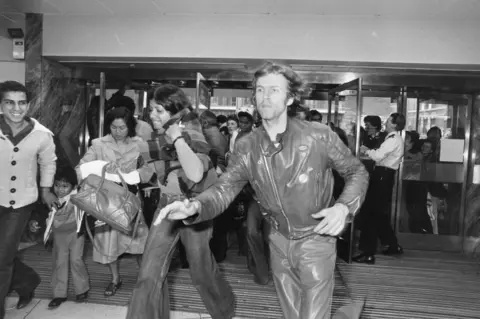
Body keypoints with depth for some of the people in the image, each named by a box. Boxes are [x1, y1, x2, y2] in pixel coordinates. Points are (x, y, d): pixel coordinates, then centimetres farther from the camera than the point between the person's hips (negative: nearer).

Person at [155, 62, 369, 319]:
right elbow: (224, 189, -14)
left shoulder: (319, 136, -18)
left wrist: (343, 207, -24)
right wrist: (195, 206, -36)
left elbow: (357, 172, -5)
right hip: (278, 240, 4)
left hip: (315, 239, -4)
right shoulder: (246, 147, -8)